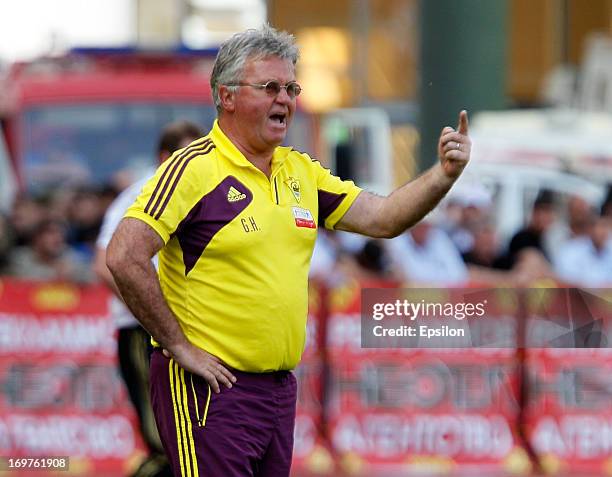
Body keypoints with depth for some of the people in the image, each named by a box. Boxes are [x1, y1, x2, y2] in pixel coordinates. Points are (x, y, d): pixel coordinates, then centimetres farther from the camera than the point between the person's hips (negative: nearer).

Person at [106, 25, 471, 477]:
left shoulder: (300, 172, 12)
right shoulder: (195, 168, -12)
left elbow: (381, 217, 11)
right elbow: (125, 257, -19)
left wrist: (444, 175, -6)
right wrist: (178, 346, -16)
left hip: (280, 388, 8)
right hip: (210, 387, -8)